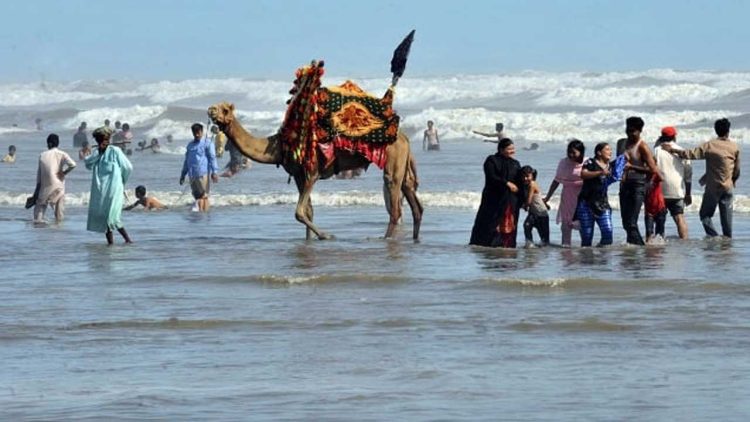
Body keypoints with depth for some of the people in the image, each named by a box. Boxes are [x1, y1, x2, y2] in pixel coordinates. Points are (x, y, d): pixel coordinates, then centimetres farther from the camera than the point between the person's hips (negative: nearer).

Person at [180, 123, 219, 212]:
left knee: (204, 195, -6)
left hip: (203, 173, -5)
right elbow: (186, 160, 23)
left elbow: (212, 158, -3)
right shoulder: (190, 145, 19)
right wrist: (183, 175, 21)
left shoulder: (207, 144, 3)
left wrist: (214, 172, -14)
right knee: (197, 195, 4)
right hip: (192, 174, 5)